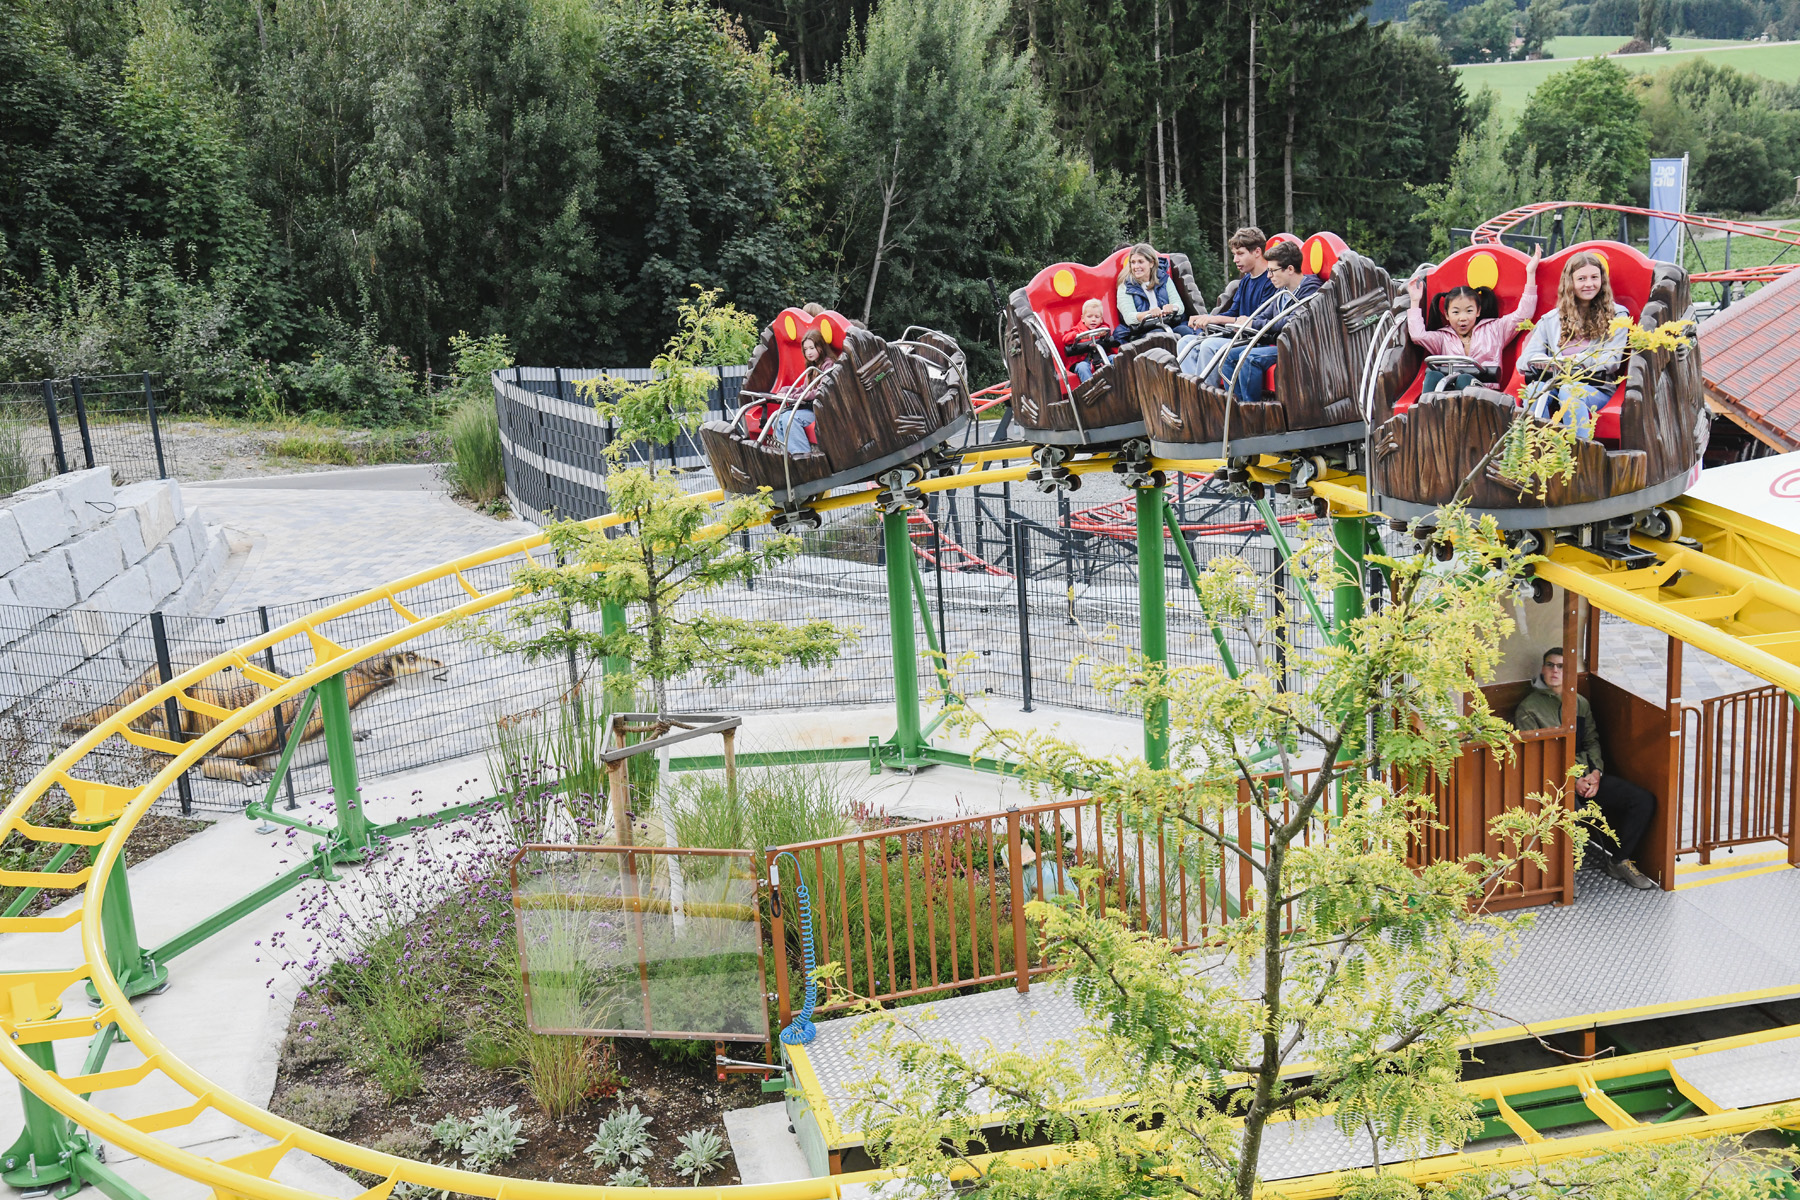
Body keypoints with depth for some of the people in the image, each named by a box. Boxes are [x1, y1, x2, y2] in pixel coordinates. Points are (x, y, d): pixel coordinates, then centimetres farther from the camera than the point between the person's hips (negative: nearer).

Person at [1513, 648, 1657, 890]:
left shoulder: (1580, 703, 19)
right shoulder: (1529, 708, 0)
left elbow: (1592, 741, 17)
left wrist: (1595, 773, -4)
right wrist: (1571, 781, -14)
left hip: (1588, 775, 6)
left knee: (1644, 800, -11)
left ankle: (1618, 861, 4)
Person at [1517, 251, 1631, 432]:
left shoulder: (1616, 315, 11)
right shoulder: (1551, 319, 18)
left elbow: (1612, 360, -2)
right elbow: (1525, 361, 8)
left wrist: (1572, 360, -17)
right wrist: (1550, 362, -17)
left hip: (1596, 390, -2)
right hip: (1555, 385, 2)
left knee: (1569, 391, -36)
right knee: (1534, 389, -32)